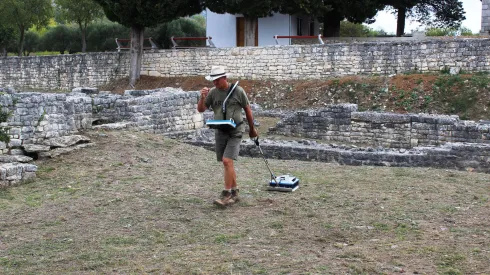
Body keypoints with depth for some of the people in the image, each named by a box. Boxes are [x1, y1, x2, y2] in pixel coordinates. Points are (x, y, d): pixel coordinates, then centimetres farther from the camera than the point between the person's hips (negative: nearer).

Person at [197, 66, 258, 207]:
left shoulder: (238, 91, -8)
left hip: (235, 132, -5)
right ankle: (234, 193, 23)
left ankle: (226, 195, -11)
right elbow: (200, 109, 3)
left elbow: (247, 110, 3)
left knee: (227, 161, -17)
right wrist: (202, 97, -17)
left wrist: (252, 129, 11)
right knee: (228, 163, 11)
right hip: (220, 132, 5)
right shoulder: (212, 92, 1)